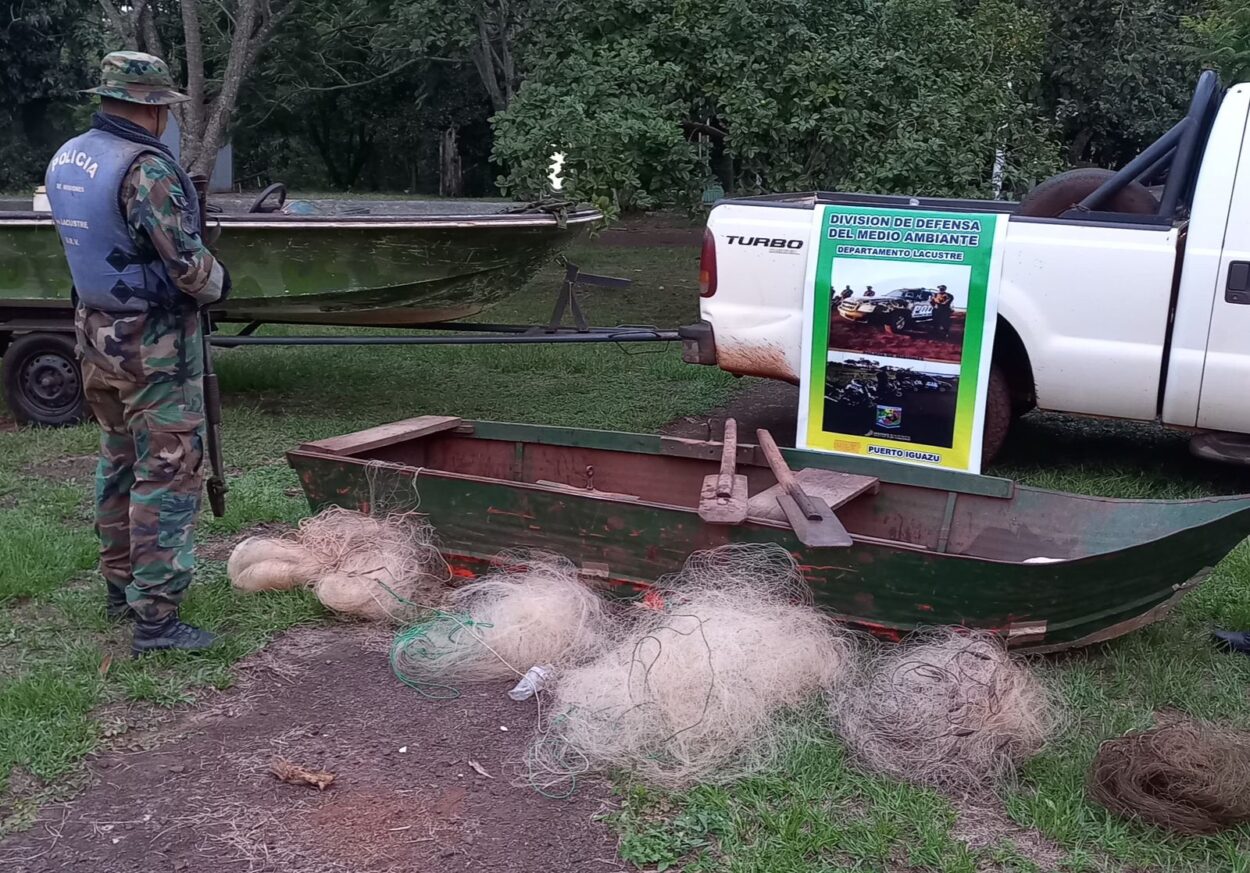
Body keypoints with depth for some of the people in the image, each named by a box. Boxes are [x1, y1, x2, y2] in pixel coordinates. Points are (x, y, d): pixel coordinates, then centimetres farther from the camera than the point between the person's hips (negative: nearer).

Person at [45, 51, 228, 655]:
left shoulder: (65, 160, 7)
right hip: (153, 343, -9)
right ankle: (155, 617, 0)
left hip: (96, 333, 9)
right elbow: (189, 264, -21)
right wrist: (219, 283, 0)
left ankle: (121, 584, 32)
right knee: (167, 473, -3)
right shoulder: (145, 168, -21)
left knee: (118, 463, 20)